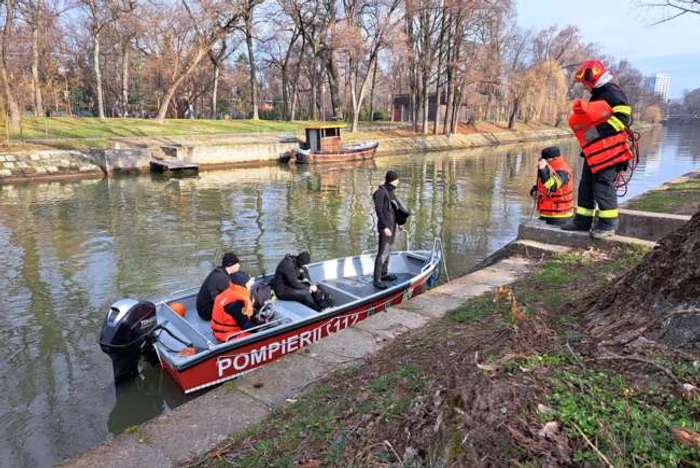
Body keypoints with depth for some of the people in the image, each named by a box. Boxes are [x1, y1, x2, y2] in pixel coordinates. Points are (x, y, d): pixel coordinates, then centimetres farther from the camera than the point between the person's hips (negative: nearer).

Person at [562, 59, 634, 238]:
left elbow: (624, 117, -18)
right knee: (586, 185, 11)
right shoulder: (597, 96, 21)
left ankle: (607, 224, 0)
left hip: (608, 150, -10)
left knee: (604, 186, -7)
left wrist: (602, 130, -21)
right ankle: (582, 220, 19)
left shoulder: (613, 93, -10)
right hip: (594, 151, 10)